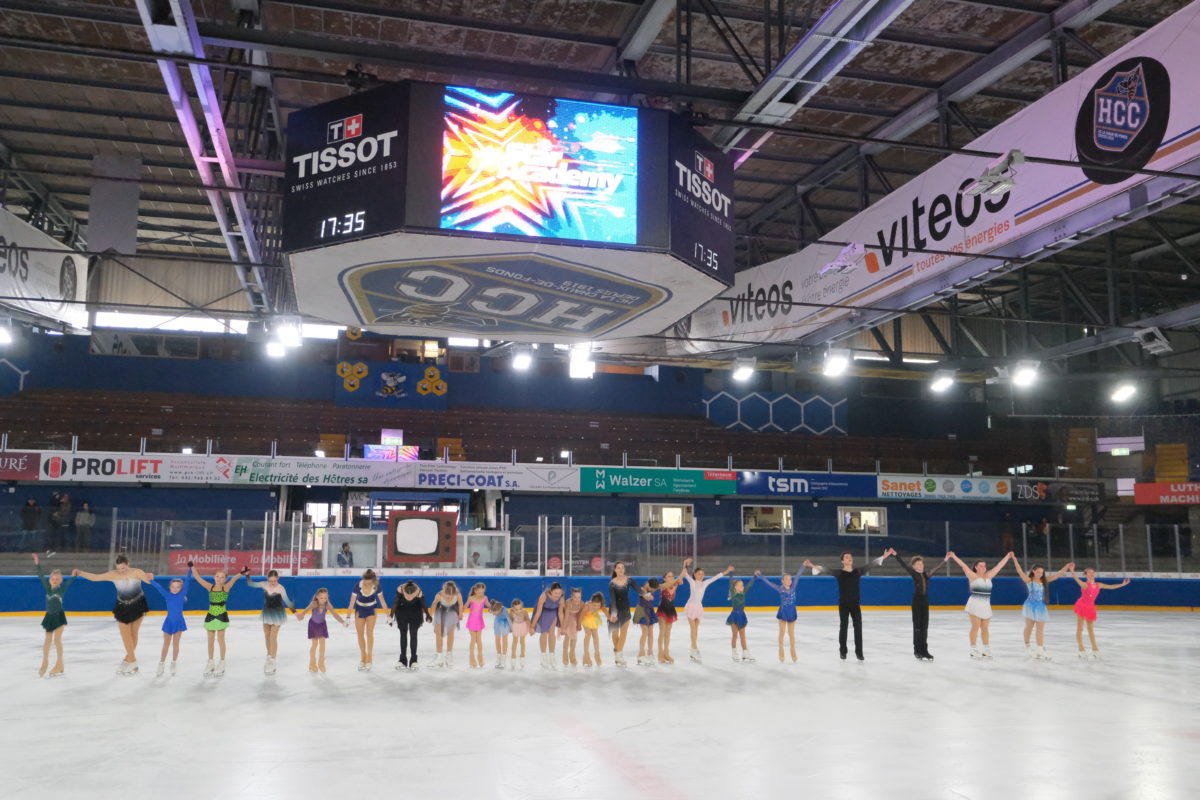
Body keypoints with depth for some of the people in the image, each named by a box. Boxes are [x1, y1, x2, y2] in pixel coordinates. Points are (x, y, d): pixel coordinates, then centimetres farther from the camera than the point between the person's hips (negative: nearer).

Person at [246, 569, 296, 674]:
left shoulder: (280, 588, -20)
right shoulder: (264, 584, -9)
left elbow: (286, 600, -19)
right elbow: (251, 584, -5)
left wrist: (293, 609, -29)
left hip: (277, 613, -5)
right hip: (267, 612, 5)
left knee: (273, 637, -5)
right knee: (267, 636, 17)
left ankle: (272, 662, 1)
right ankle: (269, 657, 37)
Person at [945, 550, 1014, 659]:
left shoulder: (988, 576, 12)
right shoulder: (973, 576, -2)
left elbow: (999, 566, 16)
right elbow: (963, 565, -11)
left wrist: (1008, 556, 20)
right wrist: (953, 556, -19)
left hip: (986, 605, 5)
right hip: (975, 604, -5)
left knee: (984, 628, 11)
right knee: (976, 627, -5)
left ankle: (987, 649, 21)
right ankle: (973, 650, 0)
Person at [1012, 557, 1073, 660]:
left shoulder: (1044, 581, 5)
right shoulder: (1029, 580, -6)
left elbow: (1057, 575, 2)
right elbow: (1020, 571, -18)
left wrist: (1066, 567, -10)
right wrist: (1014, 560, -30)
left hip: (1041, 607, 4)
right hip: (1031, 606, -4)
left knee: (1040, 629, 5)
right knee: (1029, 627, 8)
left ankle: (1040, 651, 10)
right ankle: (1027, 647, 23)